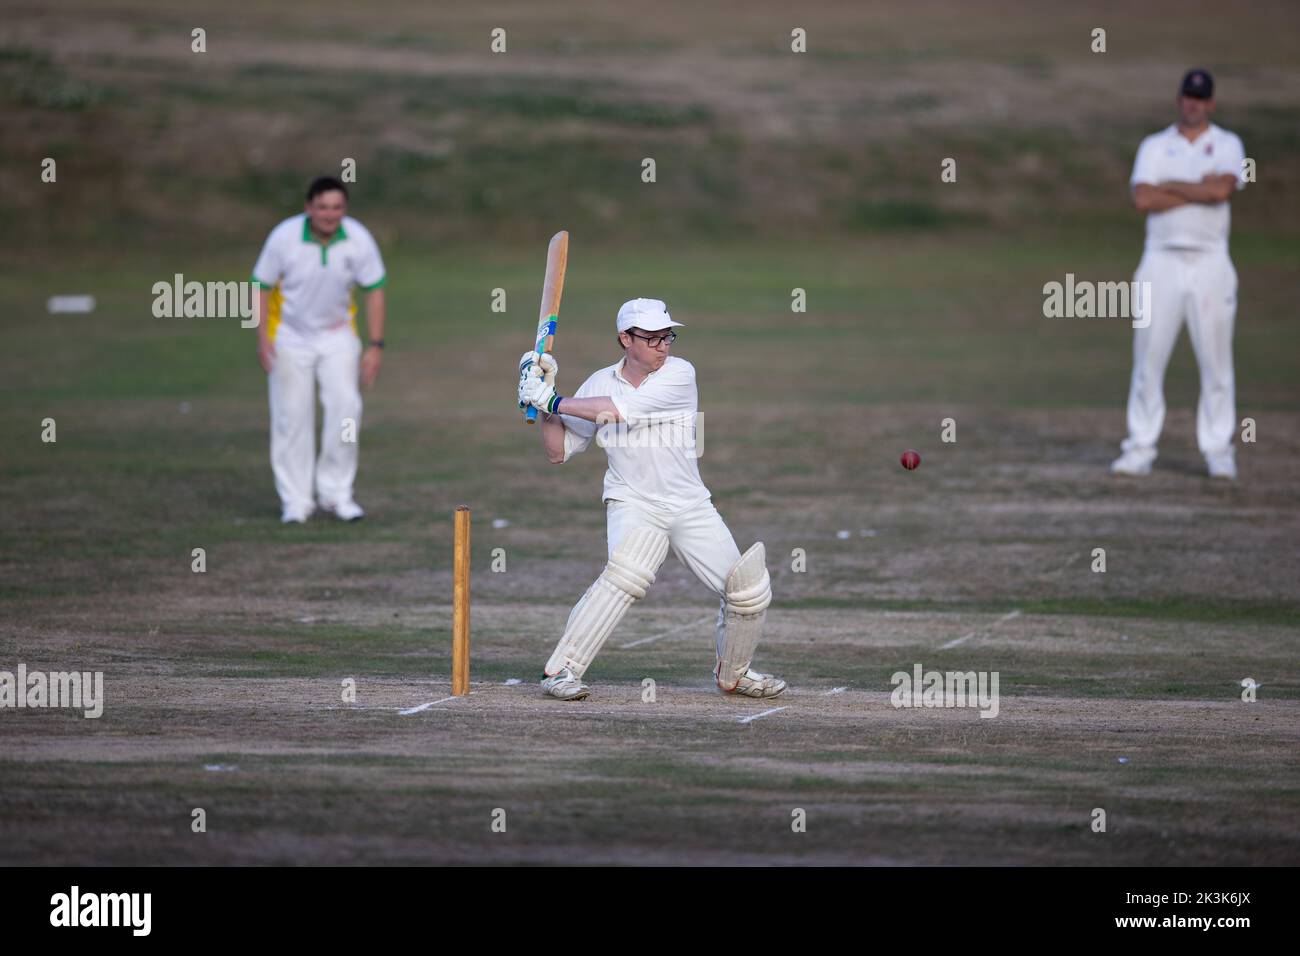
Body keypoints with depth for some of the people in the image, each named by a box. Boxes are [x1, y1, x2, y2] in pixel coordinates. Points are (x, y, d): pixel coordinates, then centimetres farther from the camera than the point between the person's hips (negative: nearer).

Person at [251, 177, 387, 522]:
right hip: (289, 335, -1)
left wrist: (376, 346, -11)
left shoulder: (359, 239, -17)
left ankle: (336, 493, 4)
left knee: (345, 407, -10)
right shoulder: (284, 237, -22)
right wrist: (262, 338, -19)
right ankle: (295, 500, 9)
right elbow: (261, 286, -12)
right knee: (292, 416, -1)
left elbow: (375, 292, -7)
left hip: (337, 335, 1)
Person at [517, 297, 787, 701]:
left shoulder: (680, 374, -10)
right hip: (632, 504, -1)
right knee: (627, 572, -32)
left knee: (749, 589, -3)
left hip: (691, 506, 1)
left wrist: (553, 400, -21)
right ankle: (560, 669, -28)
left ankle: (732, 673, 25)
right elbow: (558, 452, 4)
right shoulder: (600, 384, 0)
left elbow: (621, 410, -24)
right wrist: (543, 399, -10)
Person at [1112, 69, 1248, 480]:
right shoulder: (1154, 146, 11)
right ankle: (1140, 449, 2)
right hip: (1162, 260, 1)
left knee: (1216, 361, -2)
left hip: (1210, 263, -1)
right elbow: (1142, 199, -6)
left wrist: (1170, 186, -5)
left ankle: (1218, 450, 5)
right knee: (1148, 358, -2)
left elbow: (1222, 190, -13)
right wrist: (1200, 189, -8)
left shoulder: (1228, 145, 7)